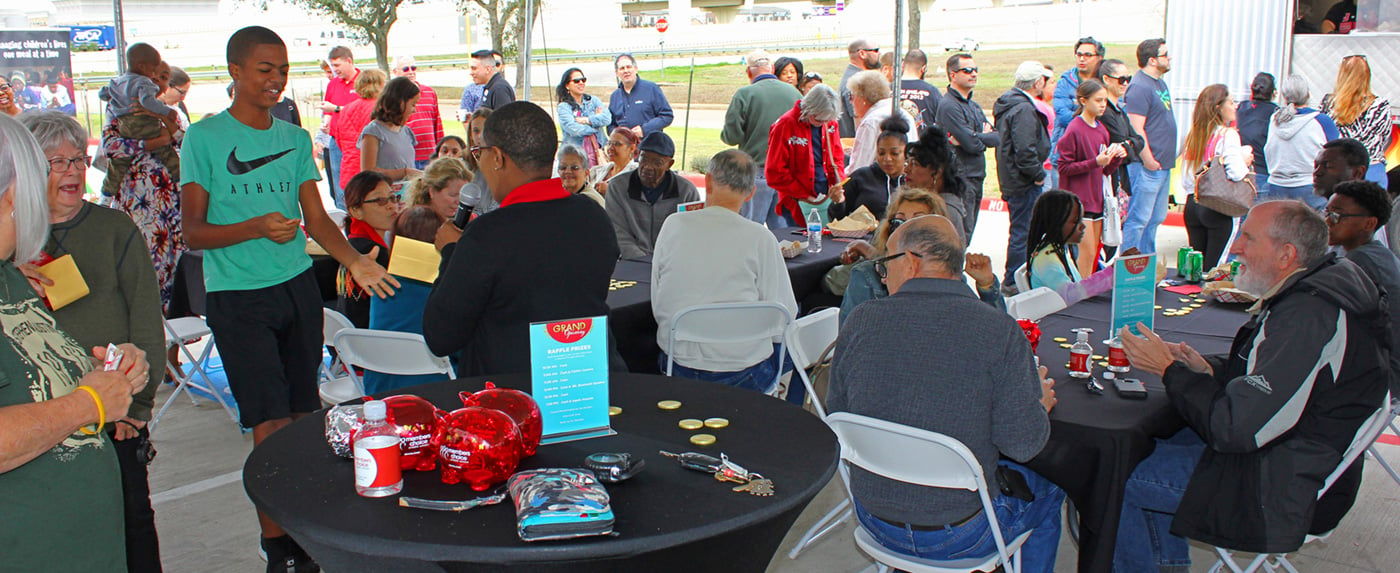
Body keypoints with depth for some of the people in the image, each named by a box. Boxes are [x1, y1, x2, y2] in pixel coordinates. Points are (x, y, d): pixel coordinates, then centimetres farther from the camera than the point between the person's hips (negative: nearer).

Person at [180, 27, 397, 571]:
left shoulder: (296, 138, 11)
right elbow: (193, 232, -5)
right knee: (271, 425, -7)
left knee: (302, 417, 6)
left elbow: (317, 219, 10)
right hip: (238, 297, -4)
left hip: (298, 287, 5)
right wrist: (257, 227, -22)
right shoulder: (204, 138, -3)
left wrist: (354, 260, -8)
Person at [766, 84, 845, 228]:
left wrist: (837, 185, -1)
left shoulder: (830, 124, 5)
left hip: (828, 199, 5)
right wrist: (804, 196, -12)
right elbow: (775, 172, -10)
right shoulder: (785, 126, -11)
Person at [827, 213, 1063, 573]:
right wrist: (1040, 403, 5)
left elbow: (837, 412, 0)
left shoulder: (861, 320, -11)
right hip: (958, 536, -4)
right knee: (1046, 490, 26)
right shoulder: (1000, 331, -19)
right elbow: (1022, 443, -17)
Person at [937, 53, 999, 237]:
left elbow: (997, 138, 9)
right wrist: (985, 137, 2)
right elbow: (971, 144, -19)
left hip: (976, 178, 9)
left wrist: (977, 138, -10)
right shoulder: (949, 105, -12)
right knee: (961, 236, -9)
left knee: (968, 231, 13)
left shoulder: (973, 106, 18)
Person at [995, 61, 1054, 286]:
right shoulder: (1024, 110, -19)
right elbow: (1025, 150, -27)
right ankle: (1015, 282, 3)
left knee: (1020, 230, 18)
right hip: (1024, 183, -11)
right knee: (1022, 232, -4)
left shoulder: (1009, 103, 14)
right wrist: (1039, 175, -14)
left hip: (1012, 180, 11)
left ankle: (1014, 281, 27)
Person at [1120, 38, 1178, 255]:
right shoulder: (1140, 87, -14)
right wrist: (1149, 161, -19)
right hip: (1147, 166, -10)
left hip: (1163, 165, 10)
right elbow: (1136, 129, -20)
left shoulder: (1160, 83, 17)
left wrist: (1166, 159, 19)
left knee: (1156, 218, 14)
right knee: (1139, 218, -6)